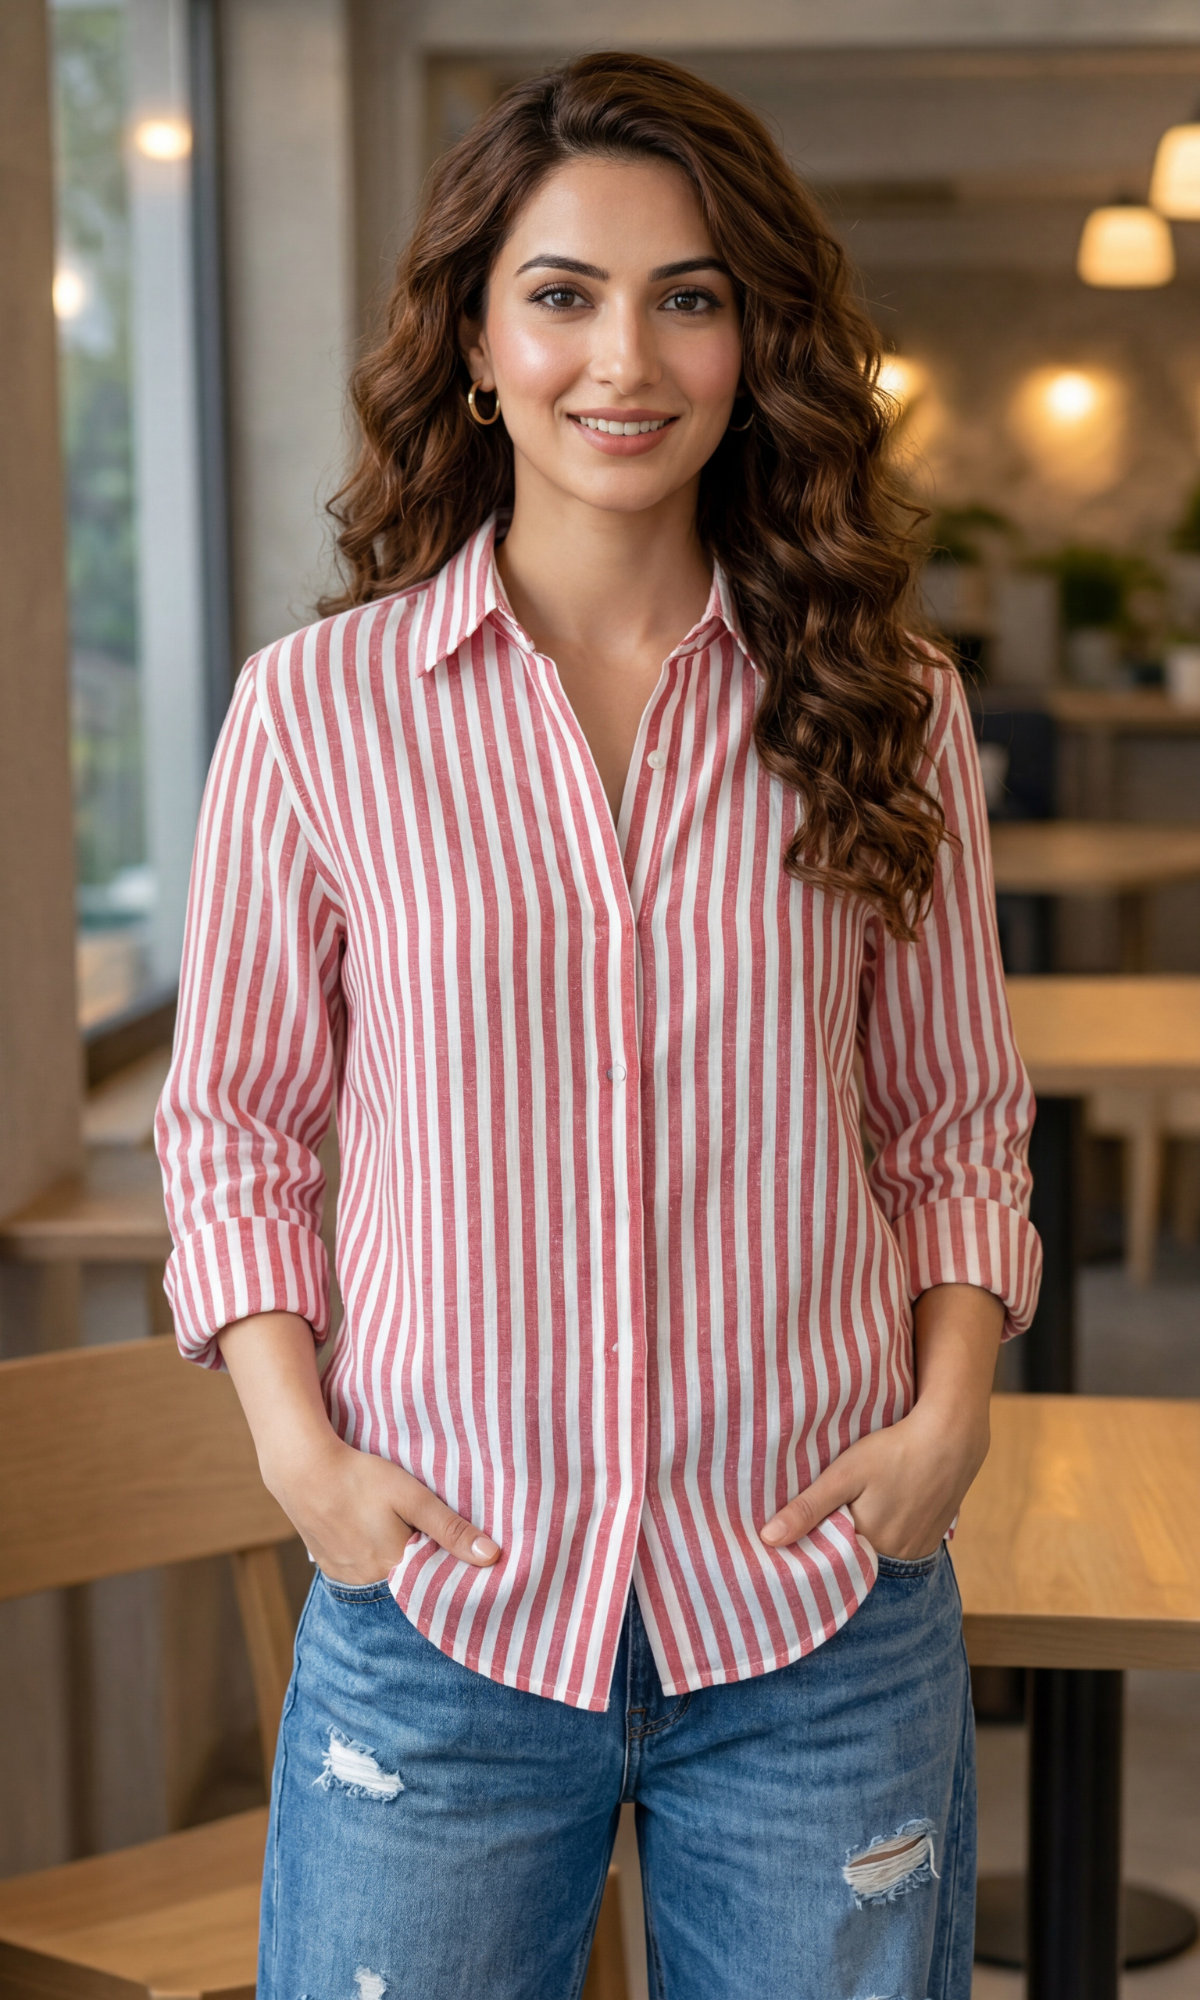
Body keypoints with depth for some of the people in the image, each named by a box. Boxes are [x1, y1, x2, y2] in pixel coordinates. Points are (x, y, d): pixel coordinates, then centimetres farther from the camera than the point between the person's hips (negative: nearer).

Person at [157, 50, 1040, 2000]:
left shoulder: (884, 706, 2)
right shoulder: (317, 709, -3)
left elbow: (955, 1122, 10)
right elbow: (231, 1123, 5)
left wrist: (950, 1413, -4)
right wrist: (301, 1452, -6)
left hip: (820, 1618, 1)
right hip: (438, 1608, -1)